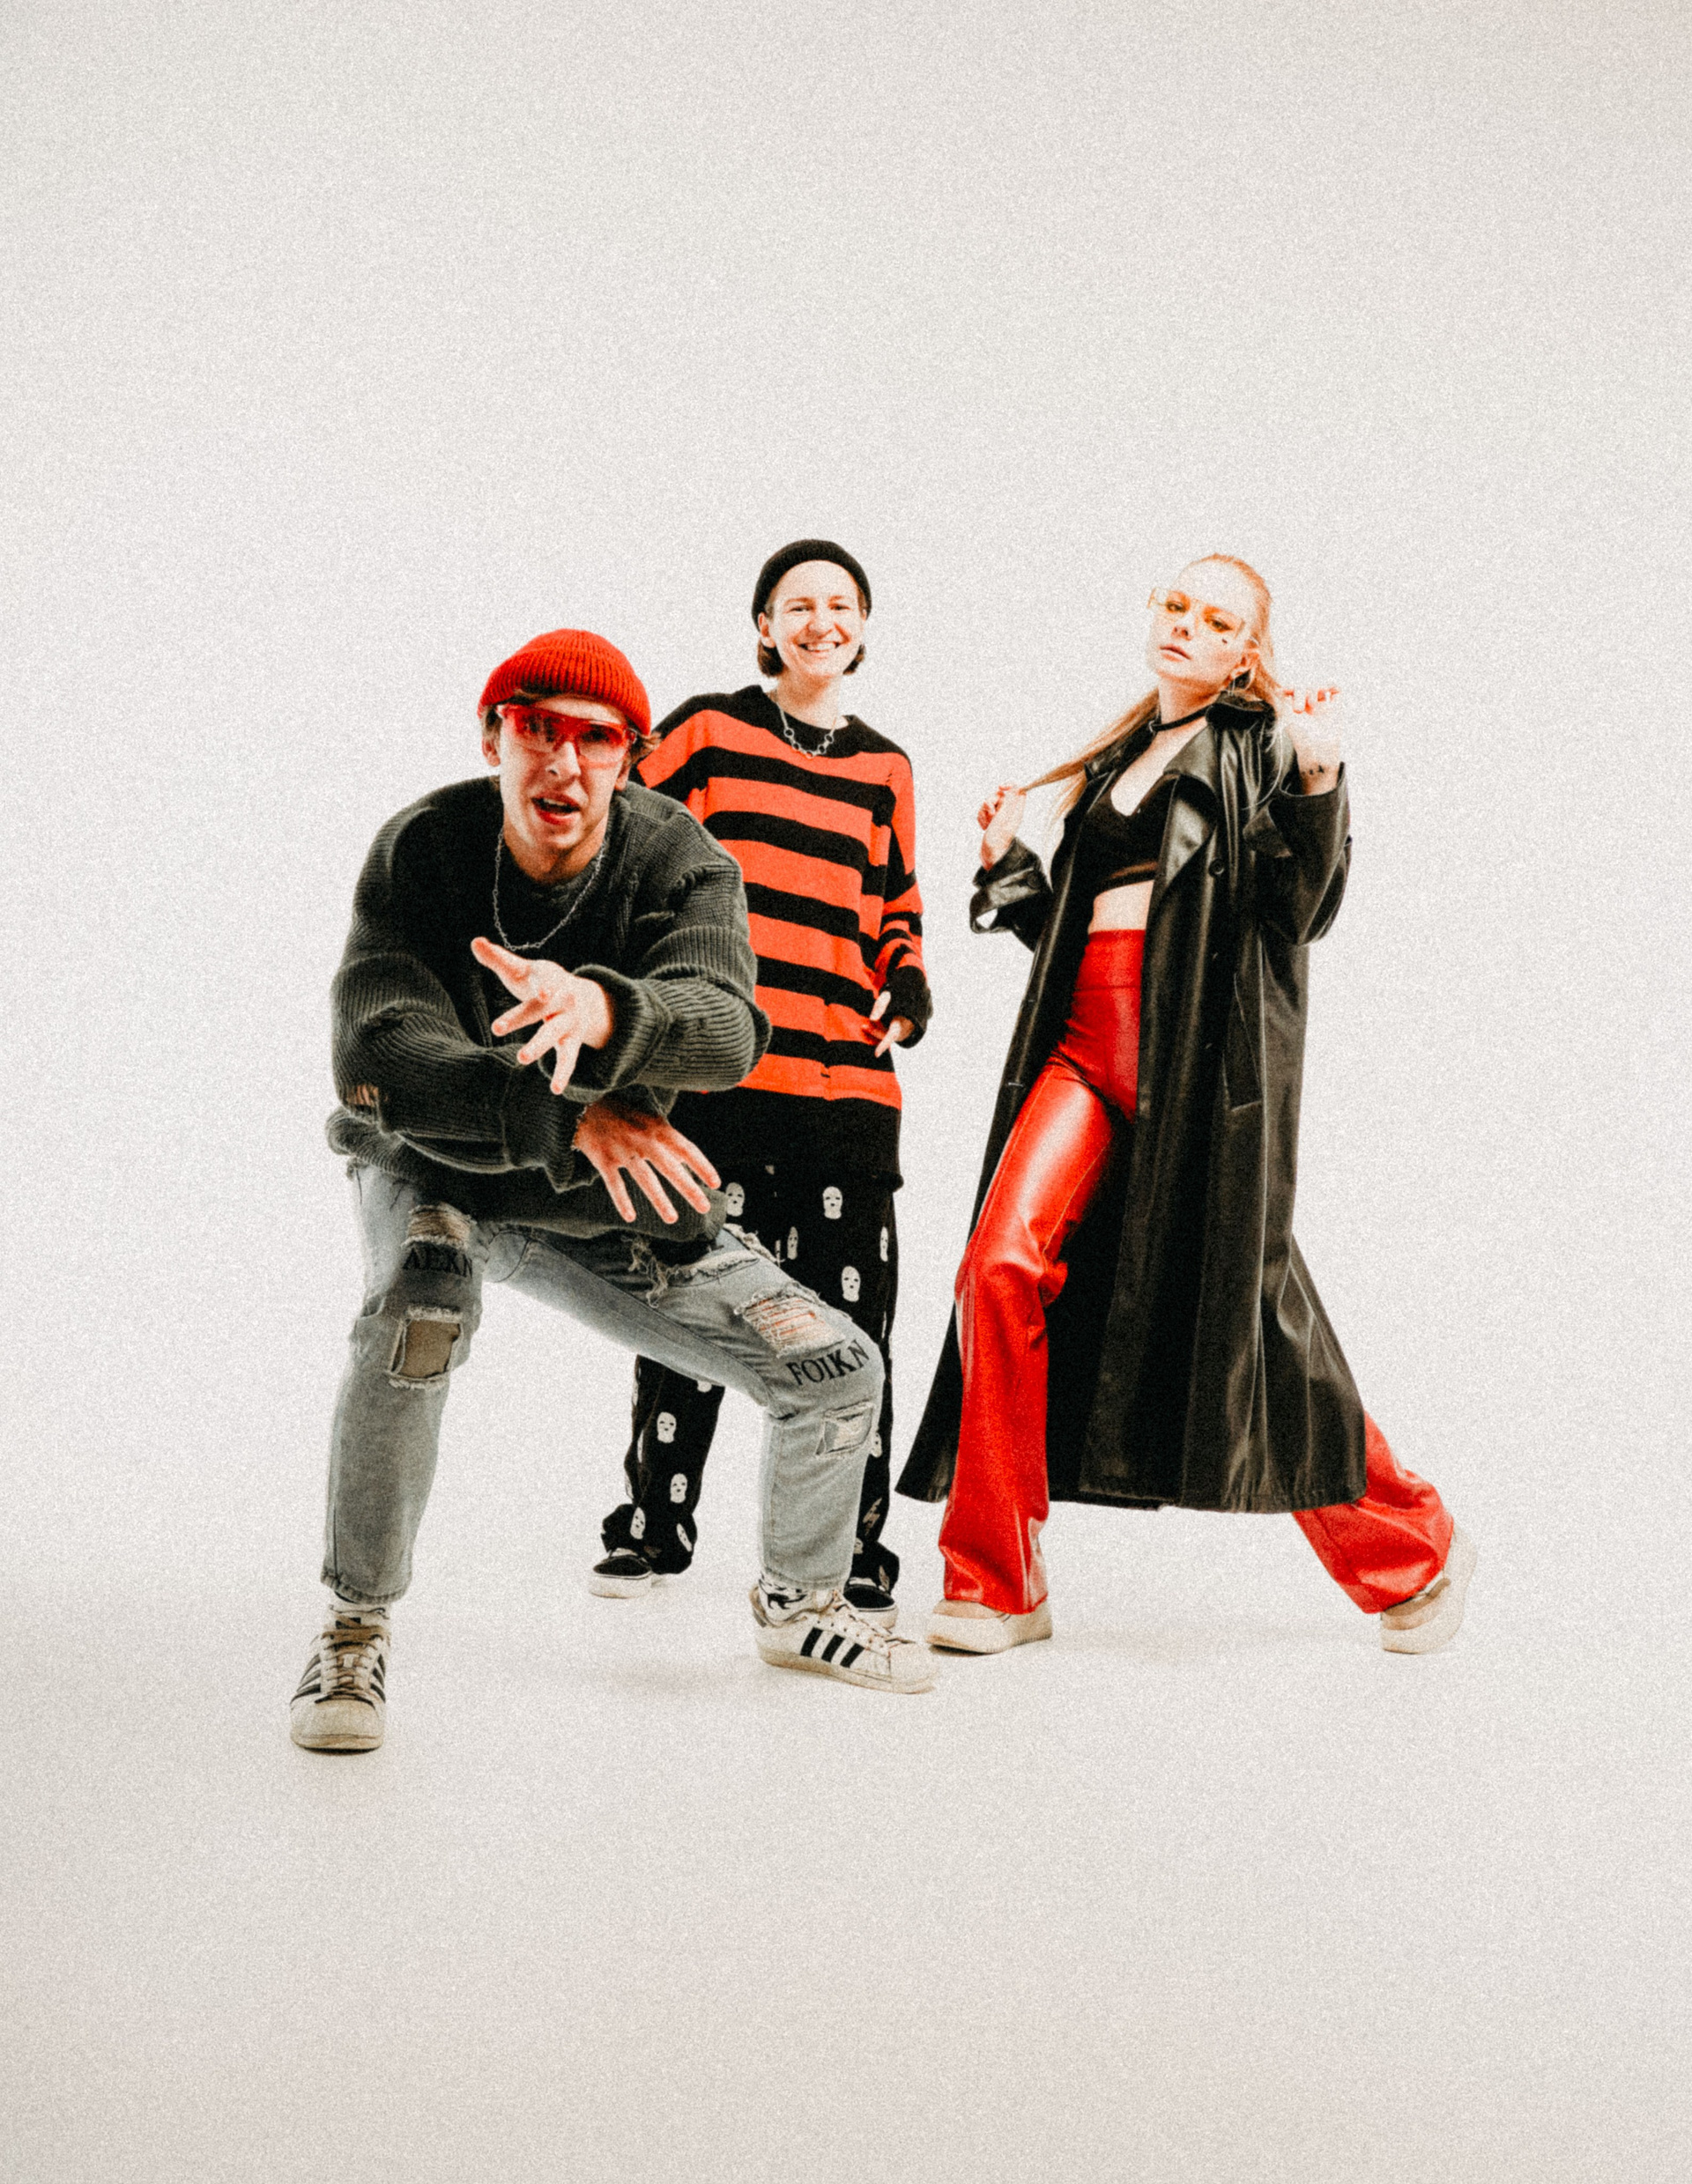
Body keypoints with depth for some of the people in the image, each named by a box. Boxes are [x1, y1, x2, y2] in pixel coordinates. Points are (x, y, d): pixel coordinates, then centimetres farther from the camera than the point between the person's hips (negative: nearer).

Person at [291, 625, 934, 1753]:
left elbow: (727, 1028, -38)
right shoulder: (422, 848, -22)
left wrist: (599, 1012, -61)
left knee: (838, 1370, -2)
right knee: (422, 1303, -37)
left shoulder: (675, 857, -20)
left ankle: (800, 1605, 28)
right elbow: (377, 1063, -33)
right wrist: (565, 1117, -47)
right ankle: (354, 1633, -19)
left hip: (609, 1208, 3)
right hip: (438, 1176, -2)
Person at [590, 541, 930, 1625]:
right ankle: (653, 1525, 20)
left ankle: (853, 1558, 10)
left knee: (848, 1326, -1)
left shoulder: (883, 768, 16)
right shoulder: (706, 731, 7)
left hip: (844, 1078, 2)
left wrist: (907, 994, 4)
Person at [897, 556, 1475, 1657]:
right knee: (1004, 1266, -15)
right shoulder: (1117, 761, 24)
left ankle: (1414, 1550, 22)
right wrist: (1009, 863, 14)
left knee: (1239, 1302, -1)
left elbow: (1305, 909, -7)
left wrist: (1319, 784, -20)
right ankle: (997, 1586, -7)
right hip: (1087, 1043, 5)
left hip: (1205, 1055, -5)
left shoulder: (1266, 743, 6)